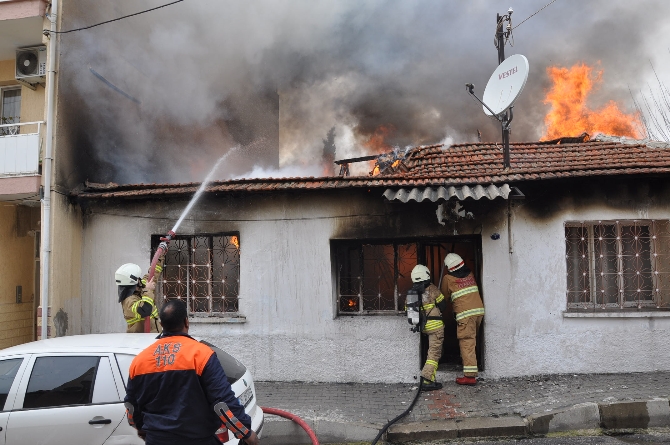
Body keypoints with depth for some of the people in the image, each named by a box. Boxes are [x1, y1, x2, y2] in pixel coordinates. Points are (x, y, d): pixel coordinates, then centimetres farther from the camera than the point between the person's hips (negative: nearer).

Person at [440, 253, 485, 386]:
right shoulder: (470, 274, 12)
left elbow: (444, 296, 9)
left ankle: (470, 375, -14)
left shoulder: (448, 278, -2)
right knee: (472, 340, 21)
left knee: (467, 343, -8)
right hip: (479, 310, 6)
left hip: (465, 314, -6)